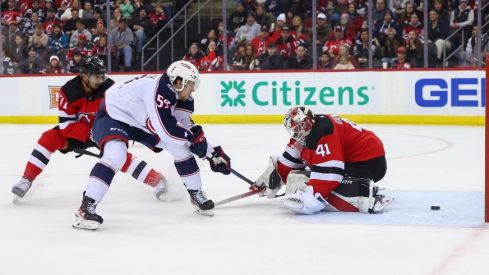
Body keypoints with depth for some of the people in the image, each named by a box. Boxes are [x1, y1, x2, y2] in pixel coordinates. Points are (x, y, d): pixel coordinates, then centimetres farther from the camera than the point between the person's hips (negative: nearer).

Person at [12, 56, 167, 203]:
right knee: (49, 138, -21)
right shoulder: (68, 91, -24)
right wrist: (89, 135, -33)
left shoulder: (110, 88, -24)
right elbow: (66, 123, -24)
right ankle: (26, 181, -15)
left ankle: (158, 180, -19)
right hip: (77, 131, 1)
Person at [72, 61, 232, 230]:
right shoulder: (158, 89, -34)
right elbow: (166, 130, -38)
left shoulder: (178, 95, -6)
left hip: (141, 123, 9)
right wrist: (193, 137, -23)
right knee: (116, 154, -35)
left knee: (180, 145, 3)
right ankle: (86, 208, -34)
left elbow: (187, 127, 4)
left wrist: (213, 153, 1)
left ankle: (196, 195, 19)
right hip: (112, 116, -9)